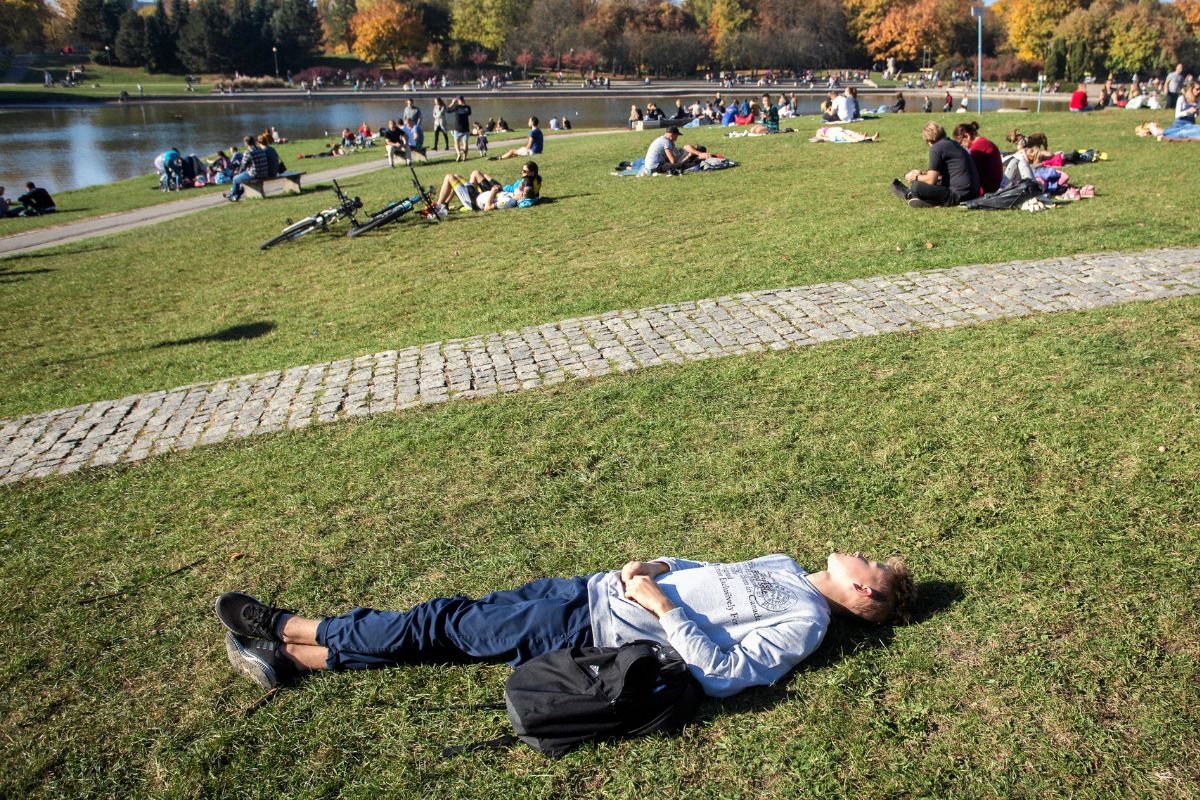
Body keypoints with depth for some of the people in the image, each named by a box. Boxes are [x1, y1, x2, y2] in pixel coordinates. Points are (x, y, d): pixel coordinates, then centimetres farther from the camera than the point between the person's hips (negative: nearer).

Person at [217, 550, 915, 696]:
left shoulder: (804, 621, -10)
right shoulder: (785, 568, 15)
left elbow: (724, 672, -22)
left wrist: (663, 607, -25)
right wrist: (658, 567, 4)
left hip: (594, 630, -7)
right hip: (597, 589, 7)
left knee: (445, 628, -7)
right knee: (455, 611, 3)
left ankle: (293, 654, 8)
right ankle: (291, 634, 13)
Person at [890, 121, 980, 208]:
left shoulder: (936, 148, -12)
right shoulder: (952, 143, 16)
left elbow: (931, 180, -11)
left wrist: (916, 177, 7)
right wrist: (921, 173, 29)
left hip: (960, 195, -10)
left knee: (916, 187, -12)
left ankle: (909, 194, 19)